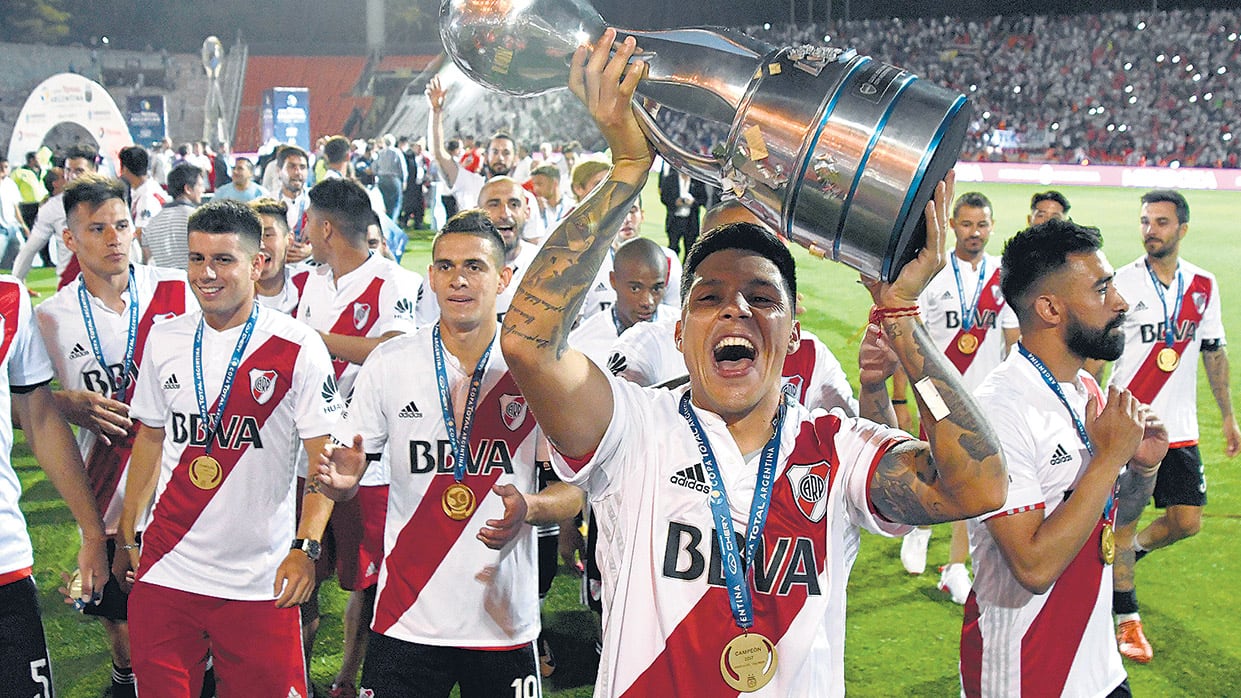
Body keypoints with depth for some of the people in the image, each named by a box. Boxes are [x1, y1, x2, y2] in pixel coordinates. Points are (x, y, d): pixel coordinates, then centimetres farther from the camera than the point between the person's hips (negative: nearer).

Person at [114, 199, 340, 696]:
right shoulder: (164, 340, 5)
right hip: (166, 570, 4)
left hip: (259, 581, -3)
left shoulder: (296, 347, -8)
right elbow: (151, 439, 16)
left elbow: (324, 458, -10)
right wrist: (126, 535, 14)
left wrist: (305, 548, -21)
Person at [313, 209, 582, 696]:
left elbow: (574, 491, 0)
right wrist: (342, 479, -18)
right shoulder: (390, 363, 1)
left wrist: (528, 508, -20)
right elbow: (347, 470, 5)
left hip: (505, 618, 0)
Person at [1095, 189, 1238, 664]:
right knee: (1124, 519, 0)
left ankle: (1129, 552, 31)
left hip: (1181, 428, 4)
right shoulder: (1121, 284, -7)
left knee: (1186, 521, 1)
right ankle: (1127, 619, 14)